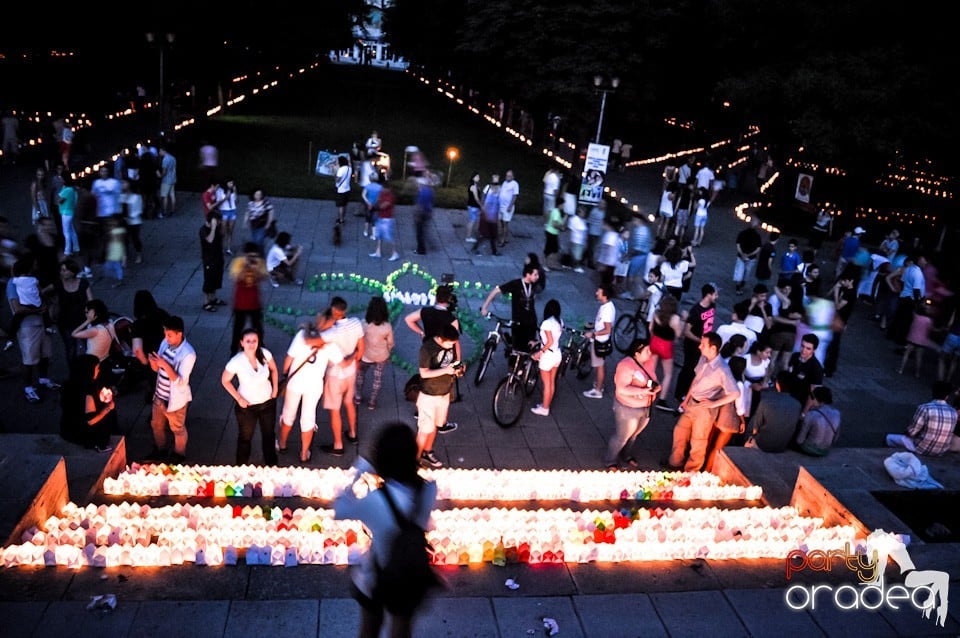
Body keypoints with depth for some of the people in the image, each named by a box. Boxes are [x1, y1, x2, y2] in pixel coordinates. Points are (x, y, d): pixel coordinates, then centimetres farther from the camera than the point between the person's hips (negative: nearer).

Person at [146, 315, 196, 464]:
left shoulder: (188, 354, -29)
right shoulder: (165, 343, -7)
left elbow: (180, 382, -30)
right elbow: (157, 369, 3)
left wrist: (165, 365, -38)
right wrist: (153, 363, -20)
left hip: (175, 399, -7)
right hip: (159, 395, 7)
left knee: (177, 429, 18)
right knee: (156, 425, 27)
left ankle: (178, 455, 43)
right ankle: (159, 450, 52)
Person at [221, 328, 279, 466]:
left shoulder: (265, 354, -19)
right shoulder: (236, 361, -27)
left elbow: (273, 369, 2)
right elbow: (225, 381, -11)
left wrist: (275, 388, -3)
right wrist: (238, 399, -11)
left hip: (268, 402, 3)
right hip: (247, 405, -3)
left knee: (269, 434, 22)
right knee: (245, 437, 19)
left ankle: (271, 465, 44)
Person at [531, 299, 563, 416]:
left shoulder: (546, 323, -22)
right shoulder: (560, 322, 1)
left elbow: (550, 342, -26)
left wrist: (539, 352, -17)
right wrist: (536, 342, 16)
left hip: (547, 355, -7)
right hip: (557, 355, 7)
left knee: (546, 384, 5)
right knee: (552, 382, 17)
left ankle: (544, 409, 16)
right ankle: (546, 405, 31)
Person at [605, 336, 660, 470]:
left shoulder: (650, 361, -5)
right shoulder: (627, 365, -28)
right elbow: (621, 389, -32)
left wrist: (657, 386, -11)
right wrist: (643, 391, -36)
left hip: (646, 407, 7)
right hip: (628, 408, -7)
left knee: (633, 434, 26)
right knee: (621, 437, 10)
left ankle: (626, 457, 49)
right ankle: (610, 462, 32)